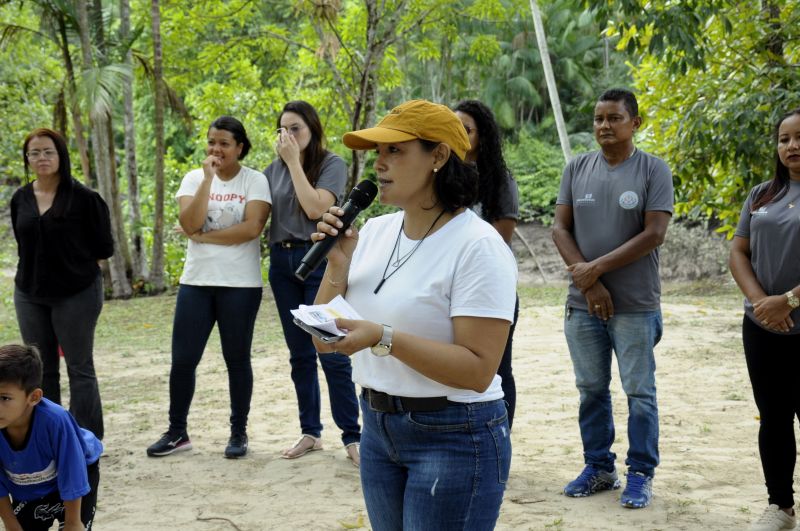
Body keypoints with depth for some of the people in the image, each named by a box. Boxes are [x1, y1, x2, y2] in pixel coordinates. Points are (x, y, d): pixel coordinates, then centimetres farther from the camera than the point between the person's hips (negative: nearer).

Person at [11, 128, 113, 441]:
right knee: (41, 371, 10)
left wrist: (72, 261, 1)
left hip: (76, 294, -5)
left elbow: (103, 250, -5)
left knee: (79, 368, 1)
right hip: (30, 295, 5)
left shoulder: (84, 198, -8)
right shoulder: (20, 199, 7)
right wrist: (41, 263, 5)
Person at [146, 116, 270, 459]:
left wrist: (204, 236, -11)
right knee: (182, 359, 3)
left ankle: (239, 433, 17)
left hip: (240, 283, -3)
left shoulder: (255, 181, -1)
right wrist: (208, 179, -13)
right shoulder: (194, 178, 6)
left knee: (237, 359, 5)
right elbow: (190, 224, -9)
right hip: (196, 281, 3)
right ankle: (177, 432, 16)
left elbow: (252, 227, -15)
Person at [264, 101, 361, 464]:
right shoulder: (274, 168, 10)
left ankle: (352, 436, -1)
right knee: (299, 353, 11)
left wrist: (294, 161, -14)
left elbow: (315, 208, -18)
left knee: (332, 353, -7)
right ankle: (310, 432, 20)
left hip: (320, 260, -5)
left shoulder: (331, 164, -5)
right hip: (282, 261, 5)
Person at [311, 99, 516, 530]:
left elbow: (478, 370, -22)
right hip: (378, 429, 7)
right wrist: (338, 263, -9)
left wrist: (384, 339, -29)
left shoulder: (477, 246, -17)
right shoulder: (376, 231, 4)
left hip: (455, 439, -7)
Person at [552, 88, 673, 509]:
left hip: (636, 304, -3)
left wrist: (597, 267, -14)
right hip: (583, 302, 4)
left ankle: (640, 474, 12)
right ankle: (598, 468, 23)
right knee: (591, 390, 11)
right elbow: (561, 228, 3)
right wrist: (588, 281, -8)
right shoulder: (577, 168, 6)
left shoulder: (653, 170, -4)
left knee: (639, 392, 2)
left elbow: (654, 233, -12)